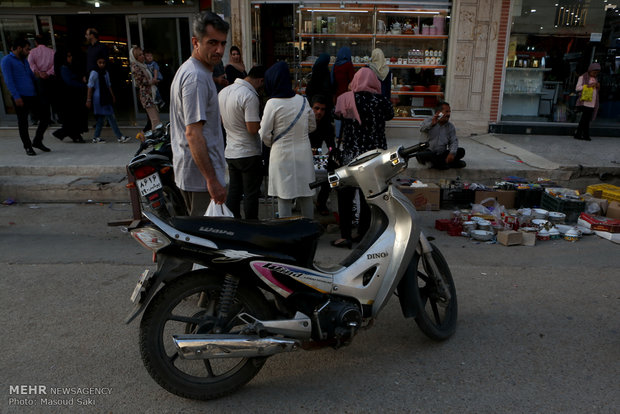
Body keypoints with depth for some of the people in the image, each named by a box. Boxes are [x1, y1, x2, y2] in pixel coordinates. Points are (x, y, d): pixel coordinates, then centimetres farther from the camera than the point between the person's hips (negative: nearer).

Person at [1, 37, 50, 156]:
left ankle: (37, 141, 18)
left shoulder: (24, 60, 21)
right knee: (23, 123, 1)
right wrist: (16, 96, -19)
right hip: (20, 97, -7)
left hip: (32, 96, 7)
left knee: (45, 116, 4)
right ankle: (28, 147, 12)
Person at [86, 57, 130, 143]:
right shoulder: (94, 73, -8)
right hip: (98, 98, -8)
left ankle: (96, 138, 16)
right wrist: (88, 100, -10)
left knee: (101, 118, 9)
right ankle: (119, 137, -8)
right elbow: (90, 87, -8)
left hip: (106, 98, 8)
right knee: (110, 117, -9)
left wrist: (112, 96, 20)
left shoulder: (106, 73, 13)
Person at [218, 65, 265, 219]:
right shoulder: (250, 96, -20)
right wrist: (264, 121, -6)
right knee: (251, 194, 4)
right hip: (248, 153, -8)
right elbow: (253, 128, -23)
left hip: (230, 153, 8)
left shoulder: (223, 92, 8)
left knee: (233, 191, 16)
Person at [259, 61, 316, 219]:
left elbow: (264, 134, -9)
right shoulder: (303, 100, 1)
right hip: (304, 154, 5)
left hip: (282, 154, -4)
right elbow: (312, 126, 13)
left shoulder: (272, 104, -13)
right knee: (306, 197, 14)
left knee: (284, 198, 6)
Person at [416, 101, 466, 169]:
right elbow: (422, 128, -25)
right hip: (428, 153, -4)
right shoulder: (428, 121, -2)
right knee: (421, 154, -38)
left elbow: (453, 141, 0)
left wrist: (452, 153, -21)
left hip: (441, 154, 4)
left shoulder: (450, 126, 9)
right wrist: (431, 124, -47)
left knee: (461, 151, -14)